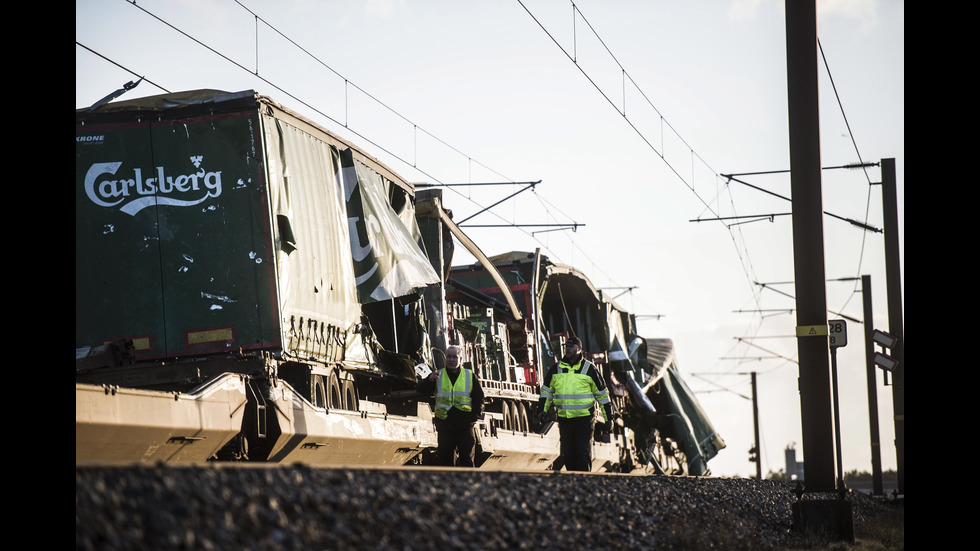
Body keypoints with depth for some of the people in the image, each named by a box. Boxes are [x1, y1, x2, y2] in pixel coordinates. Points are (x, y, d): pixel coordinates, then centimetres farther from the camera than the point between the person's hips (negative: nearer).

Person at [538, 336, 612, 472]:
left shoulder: (589, 368, 0)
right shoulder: (556, 368, 8)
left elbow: (602, 393, 7)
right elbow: (546, 390, 19)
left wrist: (607, 417, 8)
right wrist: (543, 409, 6)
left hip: (584, 417, -3)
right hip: (564, 418, 3)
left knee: (583, 452, -8)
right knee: (568, 454, 8)